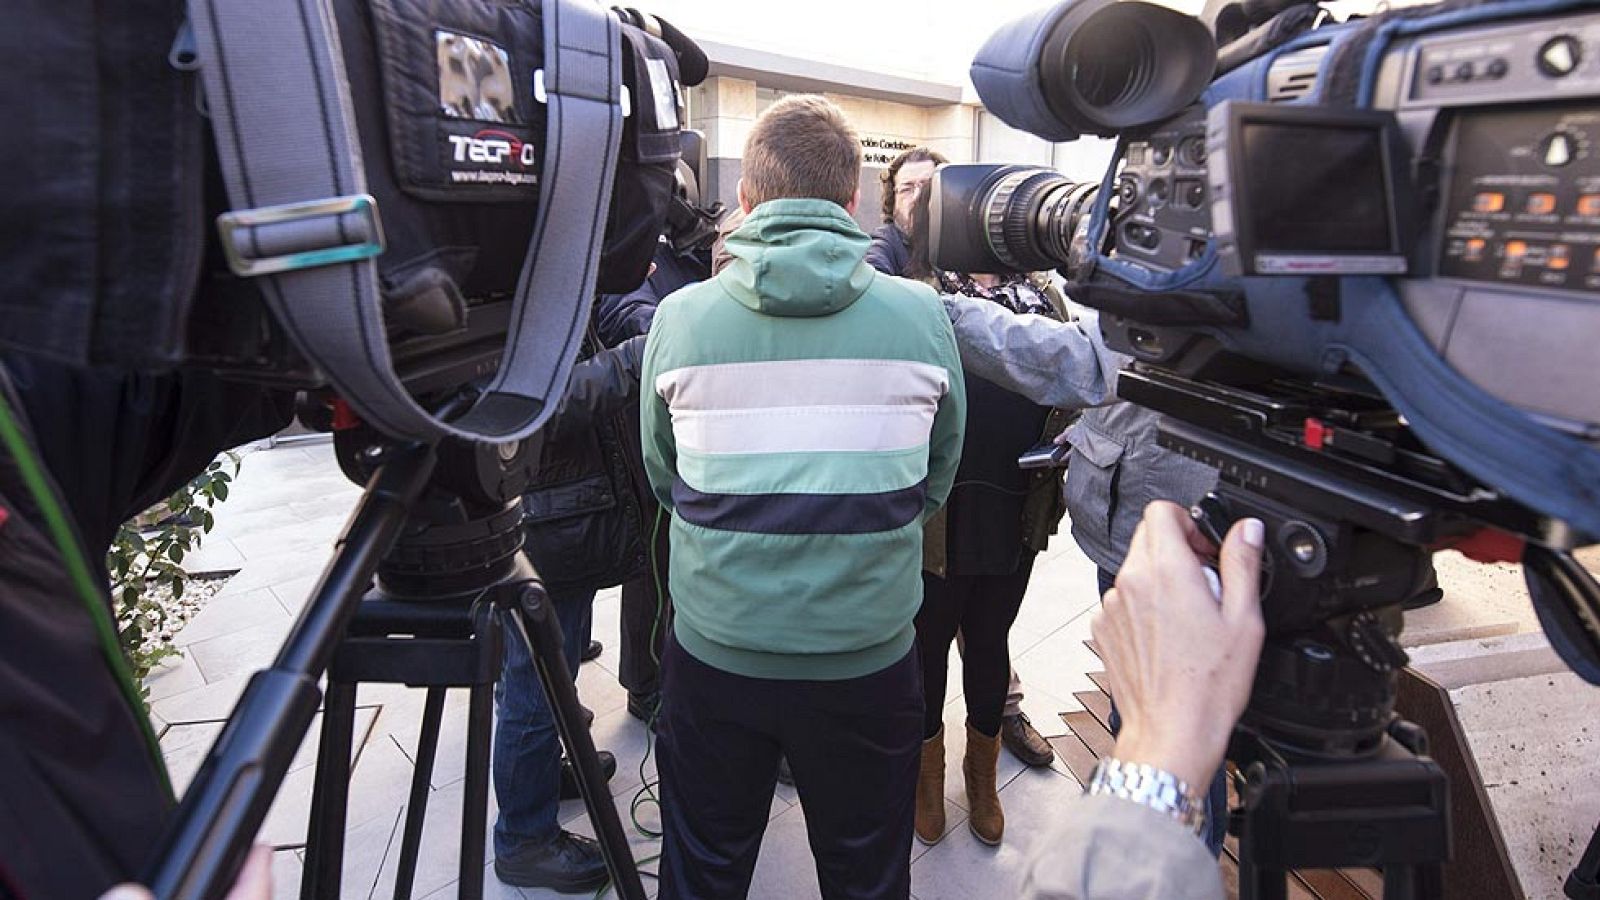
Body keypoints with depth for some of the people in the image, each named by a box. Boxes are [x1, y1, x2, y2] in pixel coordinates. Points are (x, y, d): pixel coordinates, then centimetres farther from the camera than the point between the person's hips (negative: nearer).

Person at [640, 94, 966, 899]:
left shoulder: (679, 318, -9)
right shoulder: (920, 314, -9)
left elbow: (662, 478, 4)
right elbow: (935, 482, 3)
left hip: (716, 653, 0)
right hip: (870, 656, 1)